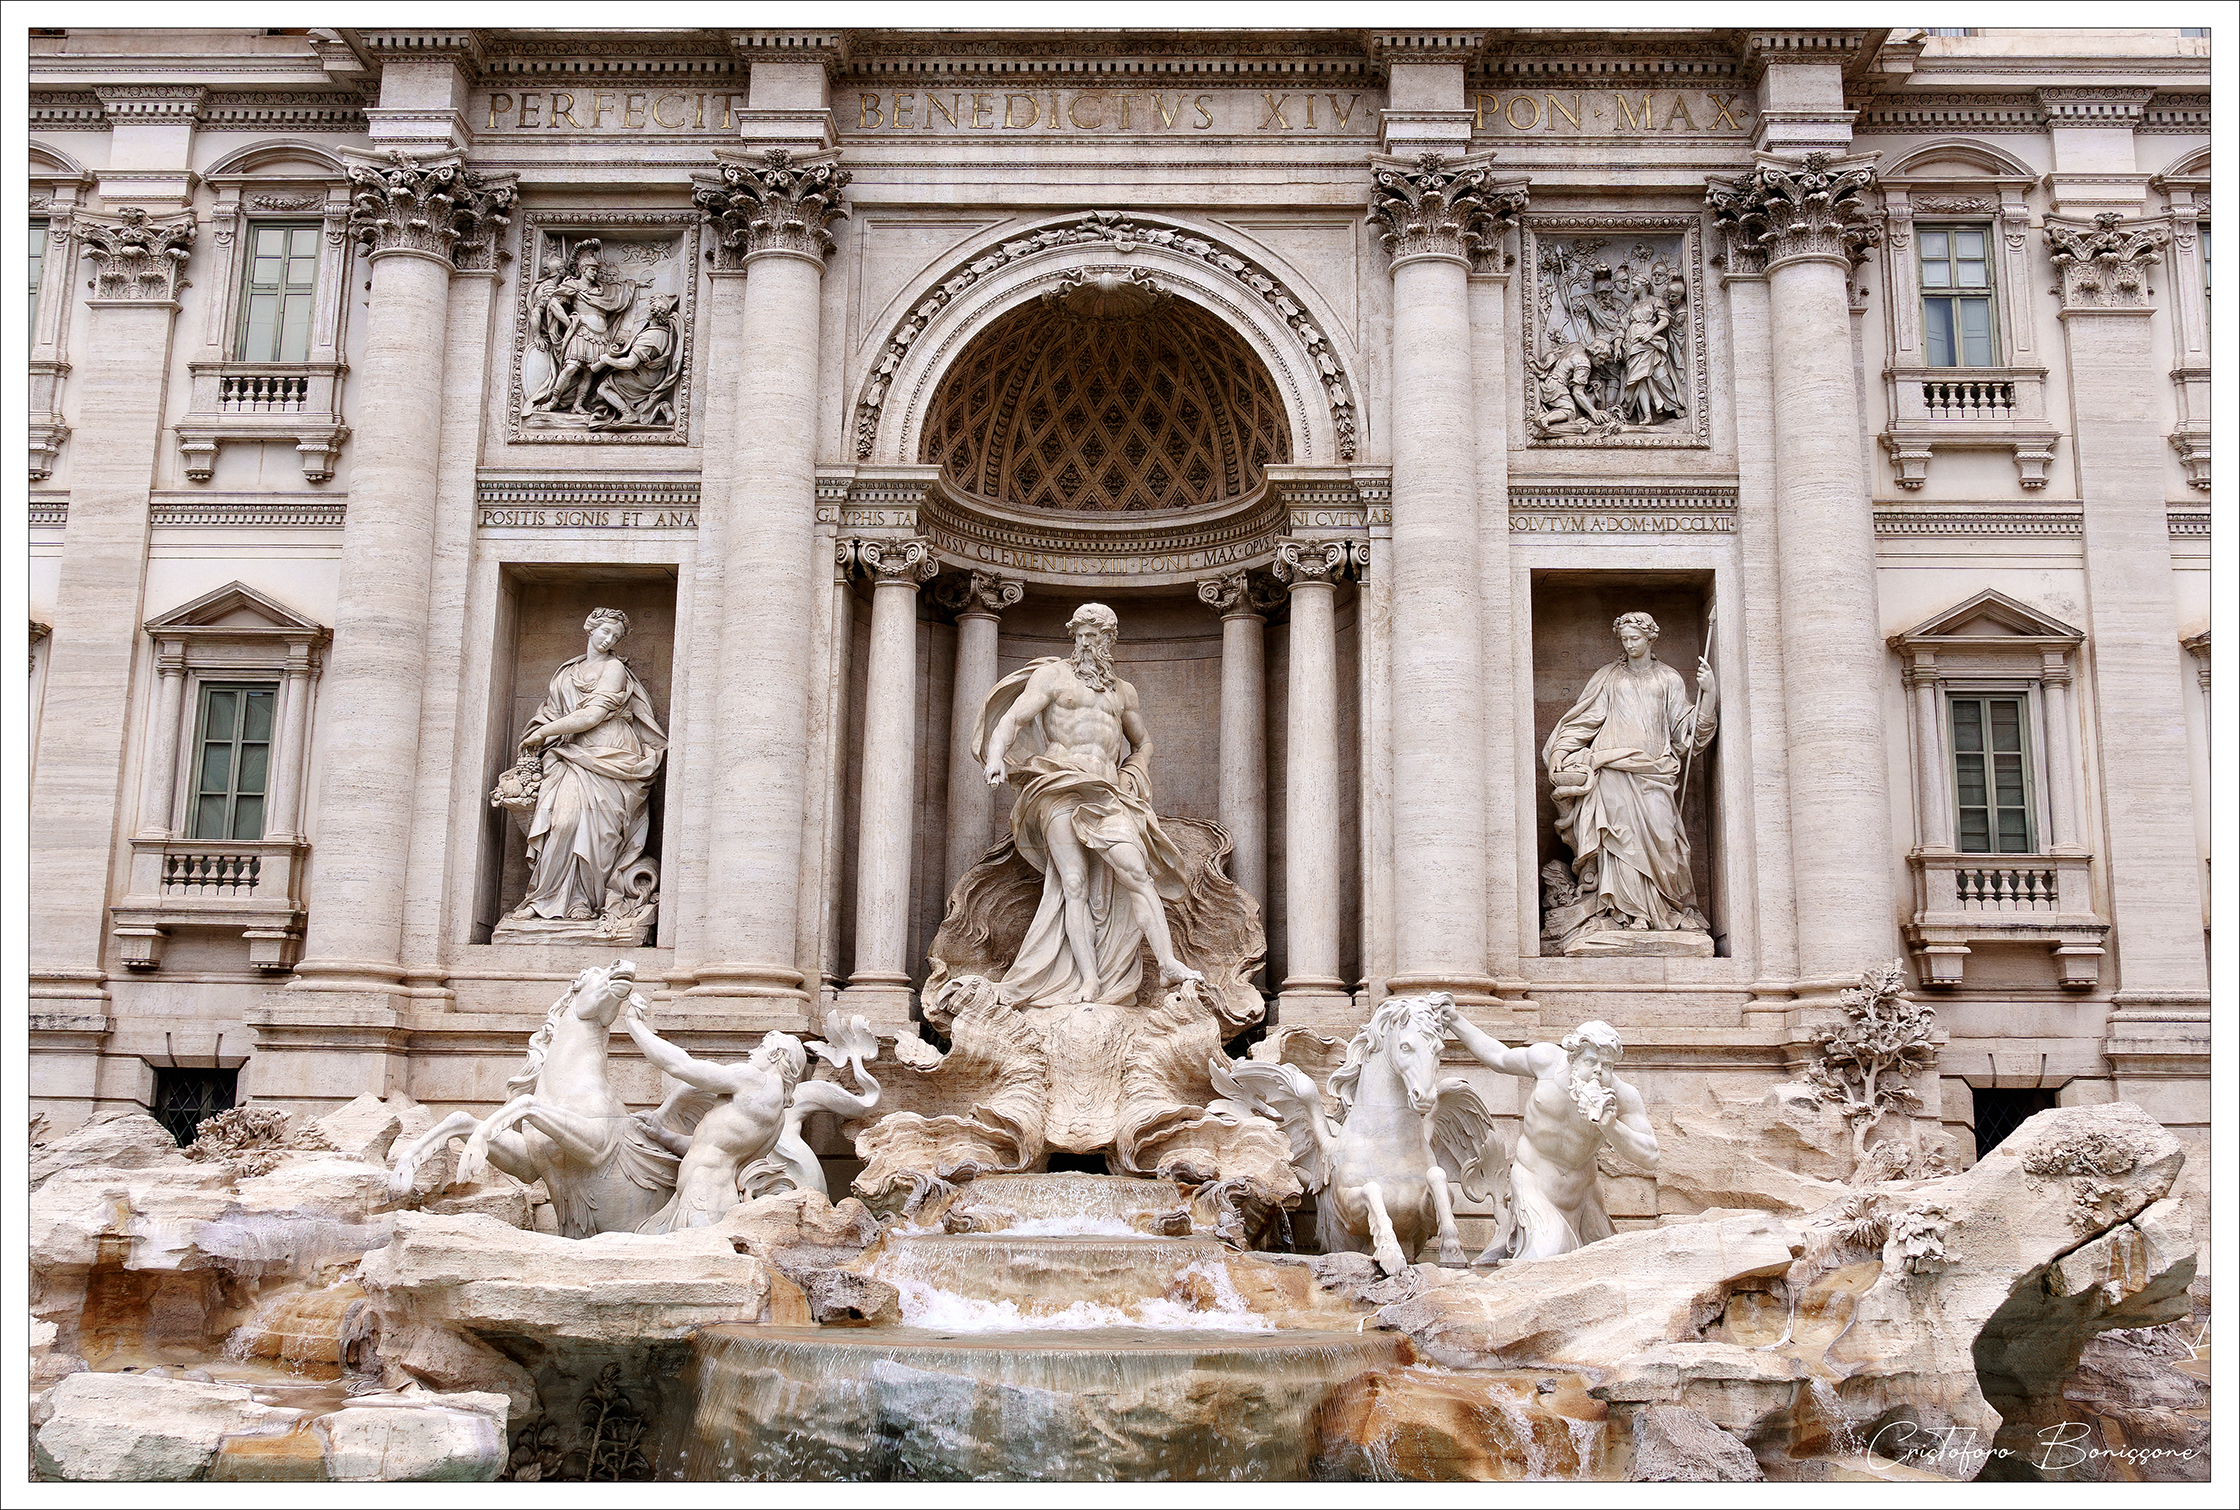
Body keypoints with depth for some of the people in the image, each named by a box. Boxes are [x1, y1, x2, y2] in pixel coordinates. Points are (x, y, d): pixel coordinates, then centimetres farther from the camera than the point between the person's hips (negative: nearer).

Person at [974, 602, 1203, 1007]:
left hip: (1106, 795, 3)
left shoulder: (1122, 692, 25)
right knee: (1074, 883, -13)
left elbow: (1142, 743, 38)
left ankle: (1169, 965, -22)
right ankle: (1088, 981, -17)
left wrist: (1131, 777, 18)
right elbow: (1014, 718, 0)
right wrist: (997, 758, -19)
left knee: (1136, 873, -15)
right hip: (1060, 790, -3)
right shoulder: (1052, 676, 12)